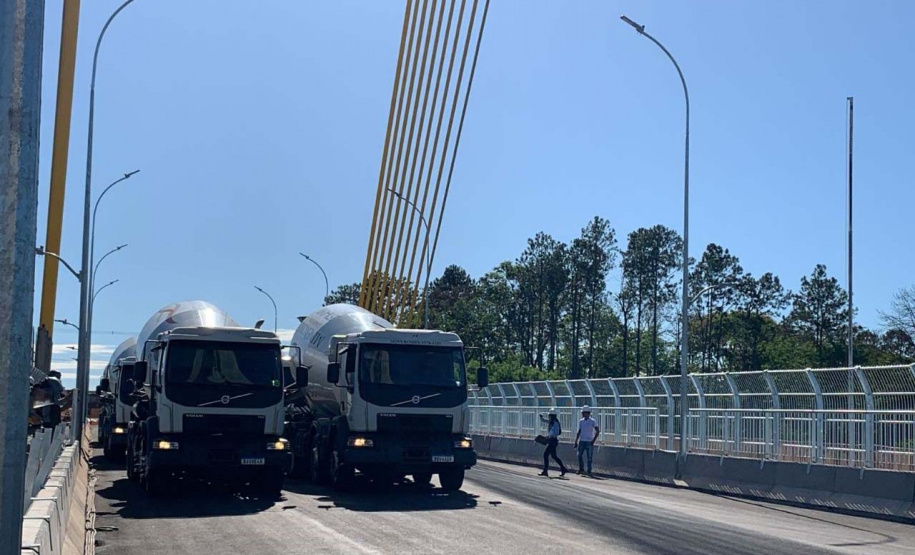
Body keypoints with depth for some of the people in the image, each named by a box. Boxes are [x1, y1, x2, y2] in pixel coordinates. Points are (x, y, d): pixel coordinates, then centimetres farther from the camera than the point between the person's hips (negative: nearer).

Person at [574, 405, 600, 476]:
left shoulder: (592, 421, -5)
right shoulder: (581, 421, 10)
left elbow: (597, 431, -7)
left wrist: (593, 440, -14)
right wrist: (576, 441, 10)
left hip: (589, 442, -4)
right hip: (581, 441, 4)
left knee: (589, 457, -2)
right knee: (579, 455, -6)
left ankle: (589, 471, 5)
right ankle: (581, 469, 7)